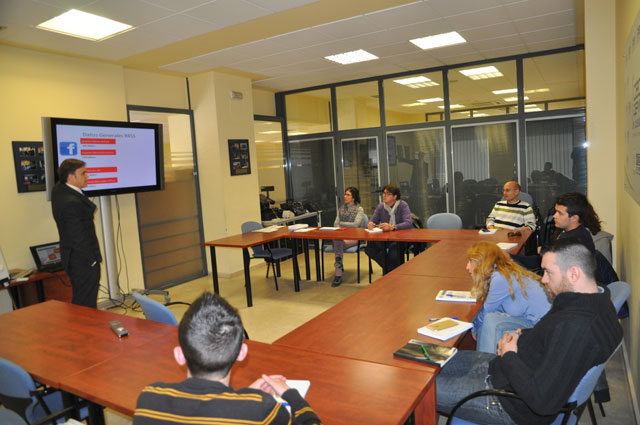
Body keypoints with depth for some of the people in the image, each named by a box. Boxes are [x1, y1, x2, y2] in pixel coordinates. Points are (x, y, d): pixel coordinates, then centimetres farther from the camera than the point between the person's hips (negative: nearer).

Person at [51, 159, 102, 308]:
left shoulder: (58, 190, 3)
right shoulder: (72, 203, -25)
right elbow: (77, 237, -24)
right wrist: (92, 260, -15)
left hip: (72, 260, 10)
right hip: (84, 262, -10)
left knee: (79, 301, 21)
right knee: (87, 306, -1)